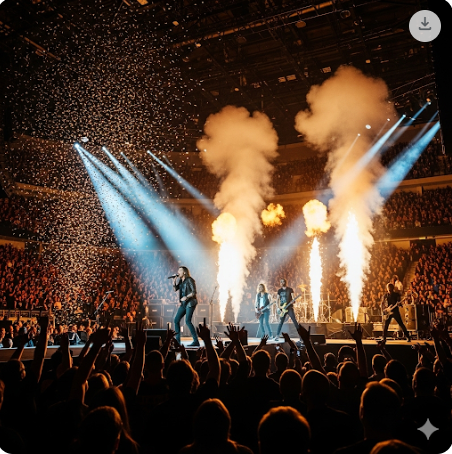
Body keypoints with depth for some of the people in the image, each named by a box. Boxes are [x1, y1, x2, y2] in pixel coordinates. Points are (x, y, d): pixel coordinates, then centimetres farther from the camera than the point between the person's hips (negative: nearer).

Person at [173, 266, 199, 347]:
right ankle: (177, 340, 14)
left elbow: (194, 292, -15)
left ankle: (196, 341, -13)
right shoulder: (180, 280, 13)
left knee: (188, 321, -16)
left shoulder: (189, 280, -10)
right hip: (183, 304, 8)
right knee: (176, 320, 5)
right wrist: (174, 282, -2)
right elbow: (175, 289, 13)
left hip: (190, 303, -8)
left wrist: (186, 297, -27)